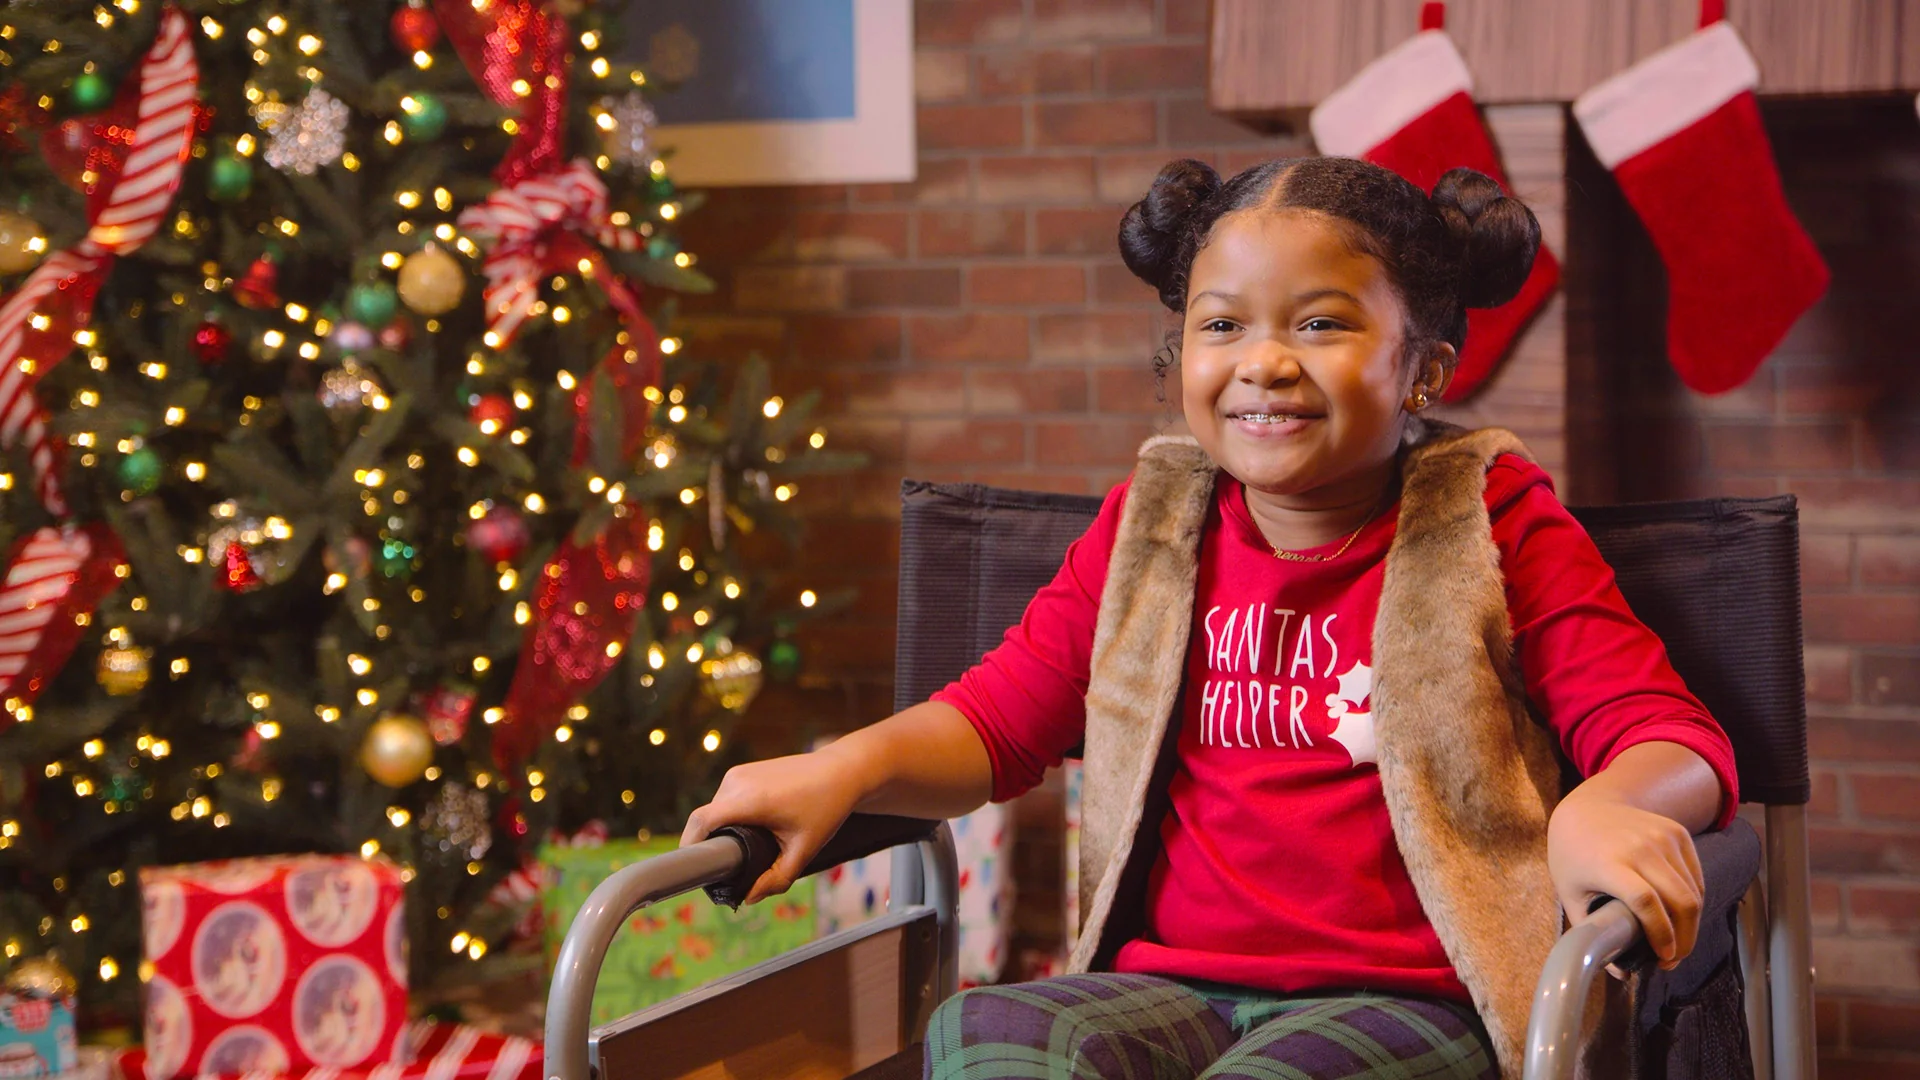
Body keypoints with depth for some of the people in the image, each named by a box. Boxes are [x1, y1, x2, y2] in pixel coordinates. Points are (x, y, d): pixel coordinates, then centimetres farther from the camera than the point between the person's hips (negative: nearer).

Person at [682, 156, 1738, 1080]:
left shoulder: (1494, 528, 3)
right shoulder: (1146, 532, 15)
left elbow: (1670, 736, -4)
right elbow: (996, 716, 17)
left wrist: (1608, 808, -29)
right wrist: (850, 766, -4)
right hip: (1169, 985, 3)